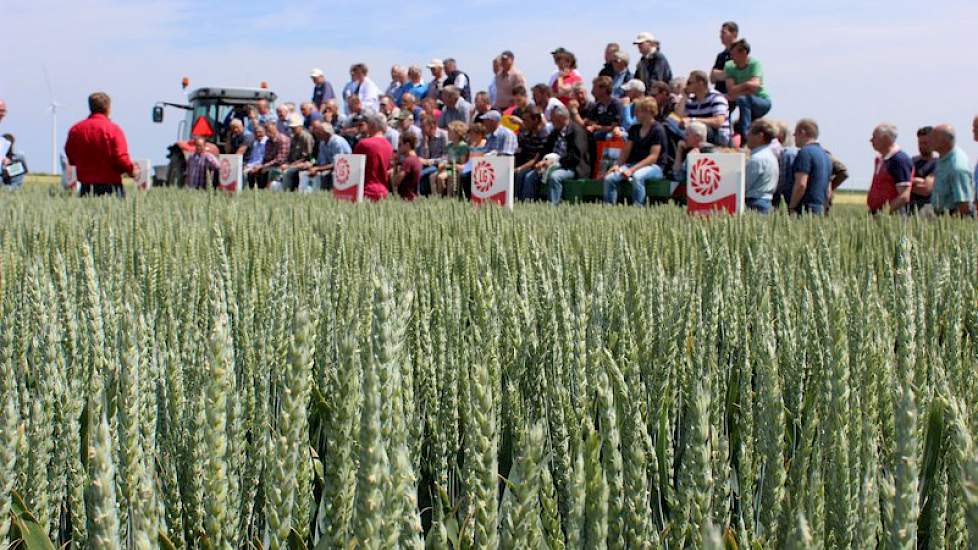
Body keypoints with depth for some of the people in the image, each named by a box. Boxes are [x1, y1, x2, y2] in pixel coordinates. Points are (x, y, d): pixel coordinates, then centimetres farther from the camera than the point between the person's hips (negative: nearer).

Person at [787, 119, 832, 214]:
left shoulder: (805, 152, -9)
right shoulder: (825, 155, 20)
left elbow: (801, 184, -19)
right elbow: (828, 191, 22)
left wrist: (791, 208, -13)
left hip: (805, 210, -9)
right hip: (820, 209, 9)